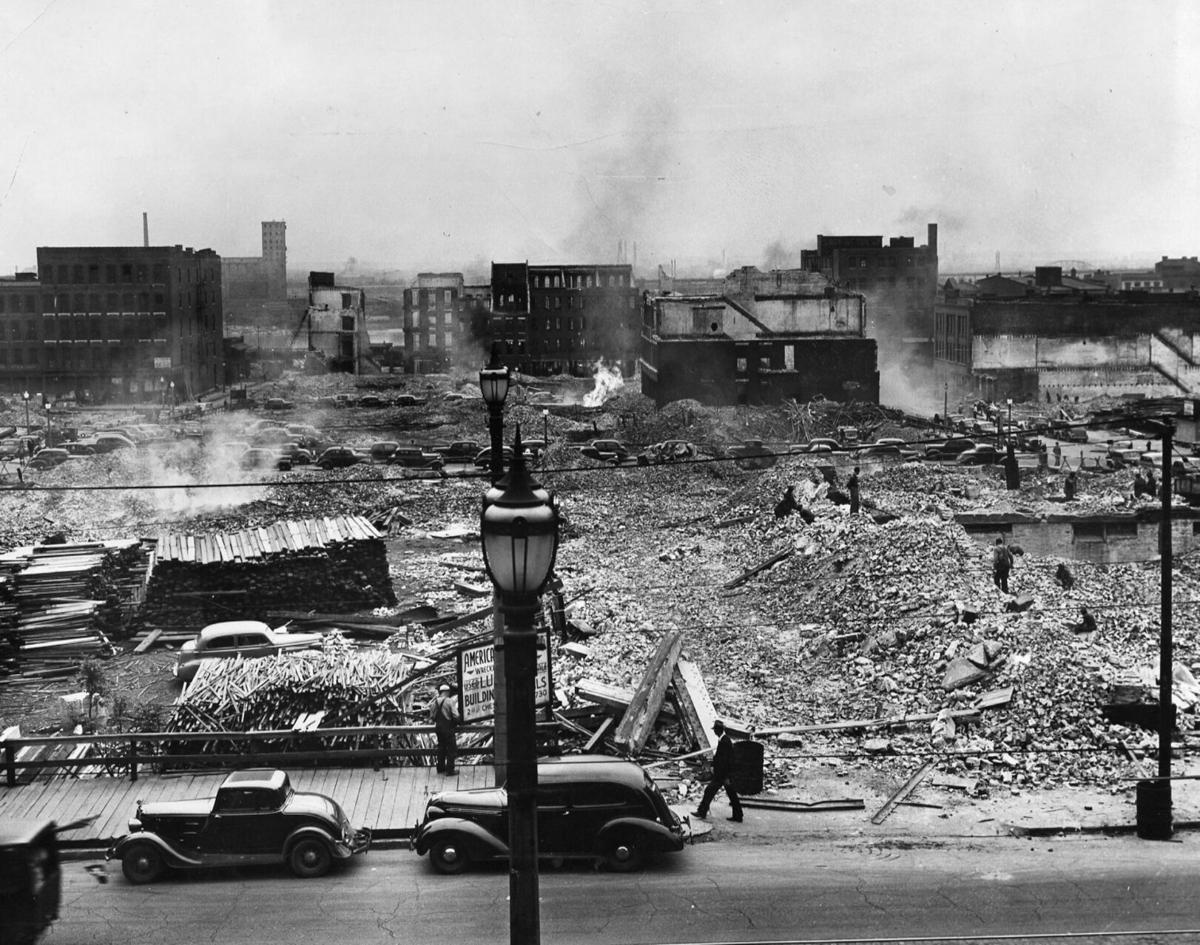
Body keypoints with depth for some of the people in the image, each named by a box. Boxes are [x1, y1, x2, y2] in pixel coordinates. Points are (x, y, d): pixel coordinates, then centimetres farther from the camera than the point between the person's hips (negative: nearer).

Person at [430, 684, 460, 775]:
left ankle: (440, 767, 26)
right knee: (451, 748, 3)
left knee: (441, 747, 19)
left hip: (438, 727, 6)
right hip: (448, 728, -6)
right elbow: (456, 716, -18)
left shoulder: (435, 702, 1)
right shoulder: (450, 701, -15)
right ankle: (450, 769, 4)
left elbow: (431, 716, 7)